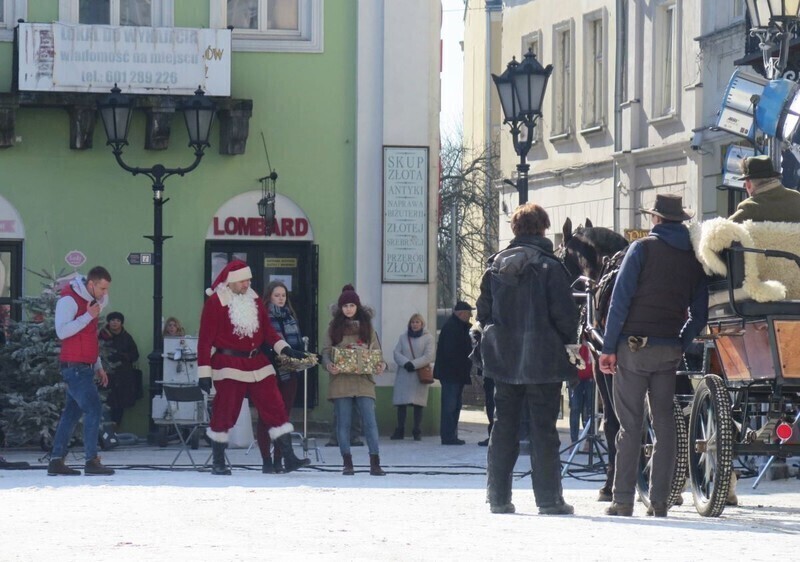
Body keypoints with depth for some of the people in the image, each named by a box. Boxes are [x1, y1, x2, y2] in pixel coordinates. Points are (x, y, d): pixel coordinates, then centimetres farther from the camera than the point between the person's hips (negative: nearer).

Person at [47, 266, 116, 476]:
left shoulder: (92, 301, 17)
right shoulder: (69, 300, -11)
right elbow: (62, 331, -22)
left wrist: (98, 366, 21)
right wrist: (88, 316, -21)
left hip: (85, 368, 9)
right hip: (74, 366, -9)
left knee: (73, 412, 8)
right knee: (93, 408, -14)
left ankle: (56, 461, 11)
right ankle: (92, 461, -14)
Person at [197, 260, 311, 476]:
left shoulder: (254, 299, 10)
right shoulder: (215, 302, -8)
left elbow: (267, 329, 13)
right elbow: (205, 339, -8)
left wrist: (284, 348, -3)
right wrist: (204, 371, -11)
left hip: (258, 364, 5)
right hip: (229, 366, -5)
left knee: (275, 409, -2)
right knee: (224, 414, 1)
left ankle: (288, 458, -1)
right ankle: (218, 463, 14)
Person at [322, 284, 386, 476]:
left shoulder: (366, 326, 12)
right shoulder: (334, 327, 9)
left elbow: (376, 350, 10)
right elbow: (326, 351, 4)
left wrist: (381, 364, -10)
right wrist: (328, 365, -17)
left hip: (363, 379, 0)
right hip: (341, 380, 0)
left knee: (370, 421, -8)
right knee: (343, 422, 1)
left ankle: (375, 463, -9)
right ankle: (347, 463, 7)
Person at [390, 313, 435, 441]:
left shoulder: (428, 338, 3)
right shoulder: (403, 337, 13)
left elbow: (428, 356, -6)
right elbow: (397, 353, 3)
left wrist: (414, 364, -16)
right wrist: (406, 363, -15)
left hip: (420, 376, -3)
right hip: (403, 375, 3)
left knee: (418, 404, -3)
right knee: (401, 403, -1)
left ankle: (417, 432, 2)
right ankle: (400, 431, 6)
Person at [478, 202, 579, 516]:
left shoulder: (495, 266, 6)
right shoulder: (550, 267, -9)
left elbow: (483, 312, 8)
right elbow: (565, 314, -12)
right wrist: (569, 341, 5)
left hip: (503, 360, 4)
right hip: (542, 360, -4)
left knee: (503, 428, 10)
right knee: (543, 429, -1)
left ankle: (498, 497, 10)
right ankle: (548, 499, -1)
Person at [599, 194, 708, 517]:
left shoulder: (642, 248, -4)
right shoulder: (693, 258, 8)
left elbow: (620, 300, -8)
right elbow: (700, 314, 9)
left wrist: (608, 348, -7)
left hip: (634, 346, -3)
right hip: (669, 351, 3)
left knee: (630, 425, -1)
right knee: (665, 425, 7)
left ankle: (623, 501, -3)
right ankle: (659, 501, 6)